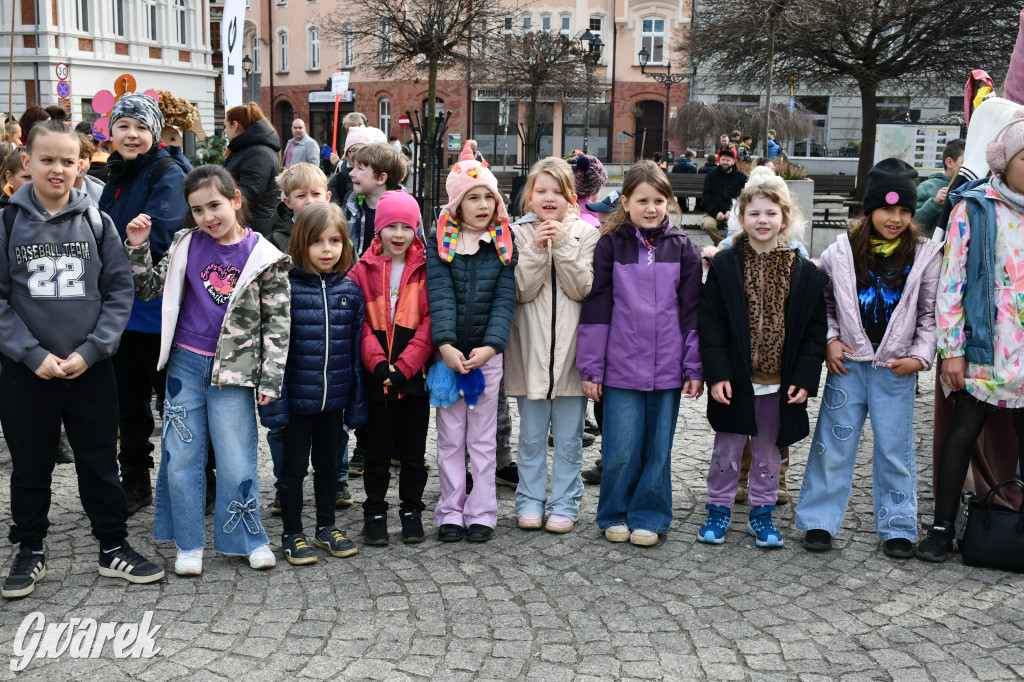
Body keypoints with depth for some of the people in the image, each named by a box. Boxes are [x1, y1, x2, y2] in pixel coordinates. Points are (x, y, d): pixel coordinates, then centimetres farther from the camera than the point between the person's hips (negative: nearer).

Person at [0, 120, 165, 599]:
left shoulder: (97, 222, 1)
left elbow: (120, 291, 0)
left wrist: (89, 351, -10)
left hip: (91, 369, 0)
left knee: (100, 463, 9)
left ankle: (114, 548, 23)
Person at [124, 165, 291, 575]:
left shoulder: (265, 257, -7)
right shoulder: (186, 245, 3)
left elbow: (277, 323, -4)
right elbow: (150, 288, 12)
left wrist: (270, 379, -7)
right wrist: (138, 247, -3)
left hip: (233, 369, -3)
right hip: (185, 364, 3)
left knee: (236, 459, 2)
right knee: (180, 456, 7)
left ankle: (249, 539, 18)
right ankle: (189, 544, 19)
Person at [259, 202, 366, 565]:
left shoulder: (350, 289, 2)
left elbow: (357, 348, 5)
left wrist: (357, 403, 4)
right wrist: (273, 399, -13)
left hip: (334, 397, 4)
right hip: (297, 397, -3)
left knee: (328, 463, 18)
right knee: (294, 466, 9)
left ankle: (327, 527, 33)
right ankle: (292, 534, 23)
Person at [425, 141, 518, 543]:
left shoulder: (504, 243, 1)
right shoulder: (441, 241, -1)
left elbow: (504, 299, -6)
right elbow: (440, 295, -11)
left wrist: (490, 346, -19)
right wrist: (445, 345, -23)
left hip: (487, 353, 0)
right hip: (448, 353, 0)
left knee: (482, 438, 8)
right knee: (450, 438, 8)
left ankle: (481, 513, 16)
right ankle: (451, 513, 17)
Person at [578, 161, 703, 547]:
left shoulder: (683, 249, 5)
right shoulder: (610, 246, 0)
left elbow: (692, 312, 7)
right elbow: (595, 311, 0)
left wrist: (694, 368, 4)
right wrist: (591, 368, -2)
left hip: (667, 369, 2)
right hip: (621, 368, -1)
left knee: (658, 449, 8)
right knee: (620, 450, 0)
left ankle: (648, 517, 22)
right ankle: (616, 515, 20)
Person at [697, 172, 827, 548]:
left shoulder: (805, 272, 1)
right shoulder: (725, 265, -3)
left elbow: (814, 329, 3)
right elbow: (710, 323, -4)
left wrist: (804, 377, -5)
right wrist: (716, 373, -12)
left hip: (779, 382, 1)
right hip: (736, 380, -1)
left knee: (768, 452, 13)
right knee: (727, 450, 9)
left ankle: (761, 513, 29)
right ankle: (718, 510, 26)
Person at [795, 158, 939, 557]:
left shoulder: (924, 255, 0)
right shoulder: (843, 251, 0)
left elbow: (930, 313, 4)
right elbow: (820, 300, 10)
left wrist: (920, 356, -4)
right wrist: (829, 340, -1)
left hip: (896, 368, 0)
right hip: (848, 363, 0)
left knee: (895, 448, 7)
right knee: (833, 443, 5)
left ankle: (897, 527, 20)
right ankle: (819, 521, 15)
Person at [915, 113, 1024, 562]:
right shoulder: (974, 208, -2)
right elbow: (951, 280, -5)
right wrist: (951, 349, -9)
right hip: (983, 346, -3)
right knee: (963, 431, 2)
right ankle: (943, 529, 11)